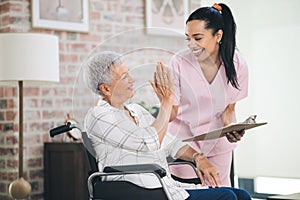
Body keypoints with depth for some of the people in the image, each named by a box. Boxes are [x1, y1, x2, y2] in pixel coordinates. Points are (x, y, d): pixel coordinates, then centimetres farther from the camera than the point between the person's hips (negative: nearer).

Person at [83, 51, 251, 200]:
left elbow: (170, 143, 22)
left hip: (170, 186, 8)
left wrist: (197, 157, 4)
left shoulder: (136, 110, 20)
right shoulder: (97, 116, -7)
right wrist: (167, 101, -8)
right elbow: (151, 143, -16)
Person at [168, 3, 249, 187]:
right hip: (183, 141, -2)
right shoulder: (179, 62, -18)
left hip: (218, 143, 2)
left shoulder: (237, 64, -11)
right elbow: (172, 114, -12)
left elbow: (229, 109, 2)